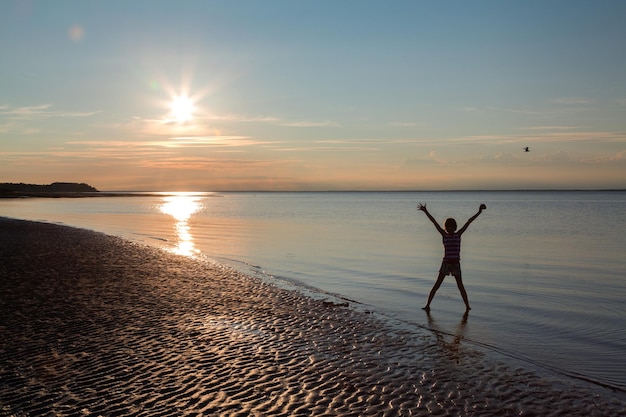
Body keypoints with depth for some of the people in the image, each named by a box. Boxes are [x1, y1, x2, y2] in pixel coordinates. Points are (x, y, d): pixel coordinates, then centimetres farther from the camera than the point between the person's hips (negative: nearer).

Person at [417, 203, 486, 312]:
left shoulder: (458, 235, 4)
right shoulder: (444, 235, 2)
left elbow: (468, 222, -1)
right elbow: (434, 222, -5)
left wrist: (479, 212, -2)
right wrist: (426, 212, -10)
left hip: (456, 264, 1)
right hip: (446, 263, -1)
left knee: (460, 286, 6)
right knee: (437, 285, 0)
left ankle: (467, 306, 15)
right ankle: (427, 304, 3)